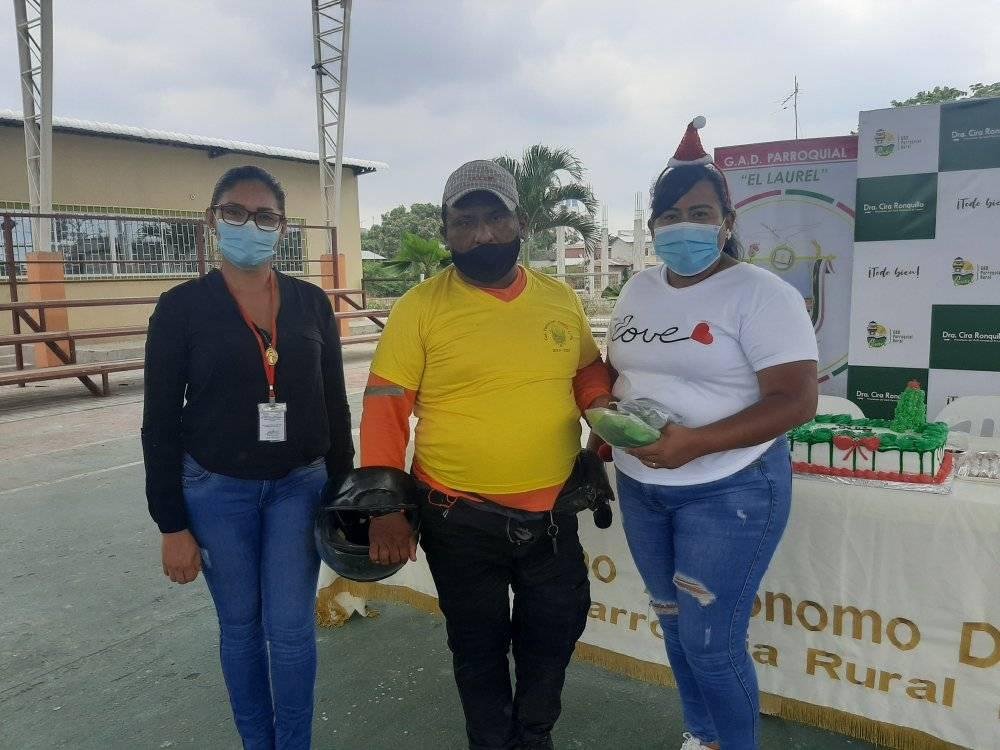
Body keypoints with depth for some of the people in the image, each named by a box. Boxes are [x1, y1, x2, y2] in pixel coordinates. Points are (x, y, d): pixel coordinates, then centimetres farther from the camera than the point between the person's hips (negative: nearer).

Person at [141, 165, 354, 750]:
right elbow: (161, 423, -5)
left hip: (299, 486, 1)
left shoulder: (312, 303, 0)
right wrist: (172, 525, -6)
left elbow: (334, 405, 5)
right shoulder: (181, 307, -7)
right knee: (240, 625, 13)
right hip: (216, 491, -1)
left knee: (291, 626, 5)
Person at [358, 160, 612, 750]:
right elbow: (385, 408, -10)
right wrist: (386, 507, -14)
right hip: (460, 518, -3)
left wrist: (603, 408, -5)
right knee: (479, 645, 17)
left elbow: (588, 368, 15)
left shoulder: (560, 299, 1)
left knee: (556, 632, 20)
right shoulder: (420, 307, -11)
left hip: (551, 512, 4)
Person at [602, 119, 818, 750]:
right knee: (674, 622, 19)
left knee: (712, 641, 0)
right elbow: (615, 369, 19)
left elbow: (796, 401, -20)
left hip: (729, 490, -6)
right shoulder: (639, 290, 7)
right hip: (640, 487, 7)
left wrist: (694, 442, -29)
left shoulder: (760, 294, -14)